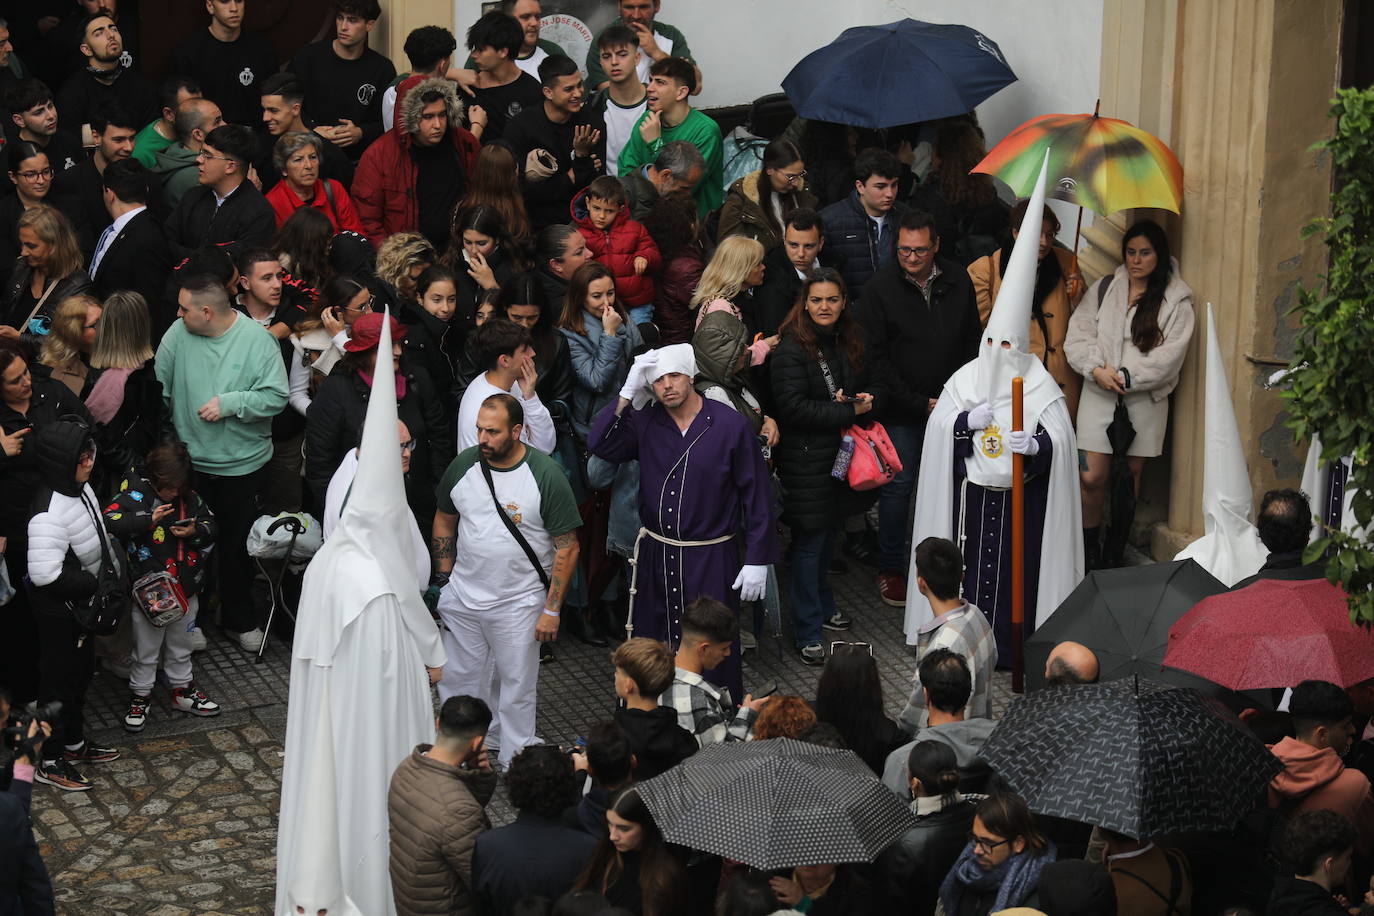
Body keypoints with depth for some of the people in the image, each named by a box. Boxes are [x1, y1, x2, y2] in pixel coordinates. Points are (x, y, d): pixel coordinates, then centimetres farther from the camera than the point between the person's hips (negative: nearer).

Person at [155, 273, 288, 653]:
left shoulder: (257, 340, -12)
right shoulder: (177, 335, -6)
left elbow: (276, 396, -13)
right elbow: (158, 390, 0)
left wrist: (229, 404, -21)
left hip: (242, 463, -2)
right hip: (189, 462, 2)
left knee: (237, 544, 11)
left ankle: (240, 618, 29)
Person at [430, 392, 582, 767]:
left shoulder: (546, 476, -15)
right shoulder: (463, 465, -4)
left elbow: (567, 548, -11)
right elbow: (444, 520, 13)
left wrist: (552, 610, -12)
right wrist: (444, 581, 9)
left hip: (519, 605, -3)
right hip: (462, 599, 4)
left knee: (517, 688, 7)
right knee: (461, 681, 12)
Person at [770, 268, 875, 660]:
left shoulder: (850, 342, 7)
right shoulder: (791, 349, -17)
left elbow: (868, 386, 21)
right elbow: (794, 407, -23)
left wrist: (868, 400, -4)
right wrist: (849, 411, -20)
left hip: (840, 452, 7)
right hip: (806, 459, -7)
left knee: (828, 532, 20)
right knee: (810, 540, -2)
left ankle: (822, 606, 37)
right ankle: (808, 632, 5)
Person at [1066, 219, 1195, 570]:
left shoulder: (1176, 300, -1)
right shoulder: (1103, 289, 6)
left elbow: (1169, 356, -8)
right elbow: (1078, 335, 3)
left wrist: (1126, 377, -12)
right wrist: (1097, 369, -14)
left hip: (1145, 399, -1)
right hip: (1099, 395, 1)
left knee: (1131, 475, 7)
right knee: (1093, 477, -5)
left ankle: (1116, 548, 20)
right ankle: (1089, 543, 14)